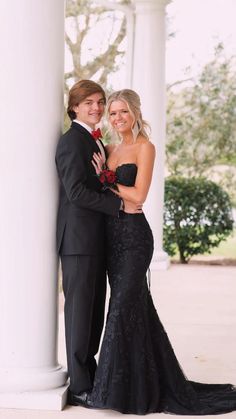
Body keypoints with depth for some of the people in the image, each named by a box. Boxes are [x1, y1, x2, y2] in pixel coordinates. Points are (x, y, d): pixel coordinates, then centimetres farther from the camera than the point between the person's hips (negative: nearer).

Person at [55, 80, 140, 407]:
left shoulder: (97, 142, 19)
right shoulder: (72, 140, -10)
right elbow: (76, 191, -19)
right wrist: (119, 203, -16)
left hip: (97, 239, 9)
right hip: (78, 238, -9)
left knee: (96, 310, 14)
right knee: (80, 309, -4)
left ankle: (90, 374, 25)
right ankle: (80, 387, 4)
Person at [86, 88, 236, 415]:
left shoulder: (145, 147, -6)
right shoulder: (110, 149, 16)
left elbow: (139, 194, -14)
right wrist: (101, 176, -6)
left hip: (134, 234, -8)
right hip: (112, 234, 8)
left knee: (123, 307, -9)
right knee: (137, 307, 12)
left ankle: (117, 388, -1)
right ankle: (152, 384, 22)